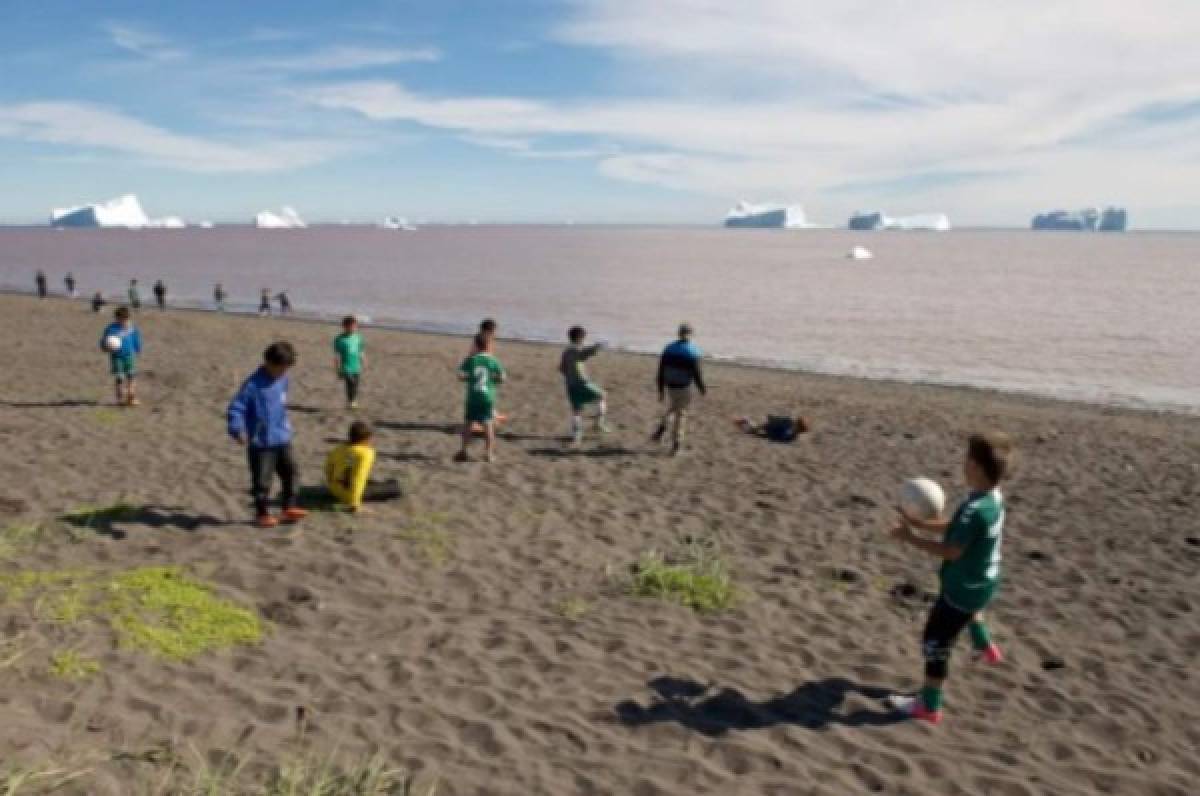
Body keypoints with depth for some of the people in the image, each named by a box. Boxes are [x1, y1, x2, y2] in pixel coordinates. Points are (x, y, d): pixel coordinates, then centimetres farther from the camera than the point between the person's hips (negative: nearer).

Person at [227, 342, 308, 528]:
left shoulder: (282, 379, 5)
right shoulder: (254, 384, -17)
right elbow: (235, 408, -18)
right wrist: (238, 430, -29)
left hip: (282, 439, 6)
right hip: (260, 443, -6)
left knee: (290, 471, 8)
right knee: (262, 480, 3)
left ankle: (289, 508, 19)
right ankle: (261, 513, 17)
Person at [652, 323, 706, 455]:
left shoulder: (668, 349, -1)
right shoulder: (693, 352, -14)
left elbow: (661, 372, 1)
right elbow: (696, 374, -14)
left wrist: (661, 390, 9)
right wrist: (703, 389, 2)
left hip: (669, 387, 4)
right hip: (684, 389, -3)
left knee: (671, 409, 27)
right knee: (680, 416, 8)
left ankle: (662, 426, 1)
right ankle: (675, 445, 9)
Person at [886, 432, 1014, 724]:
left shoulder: (975, 509, -35)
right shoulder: (993, 496, -4)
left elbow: (952, 551, -30)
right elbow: (954, 527, 5)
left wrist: (910, 538, -23)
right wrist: (918, 523, -2)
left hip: (965, 586, -9)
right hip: (982, 580, 9)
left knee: (935, 642, 4)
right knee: (968, 610, 42)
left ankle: (928, 706, 17)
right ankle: (986, 648, 64)